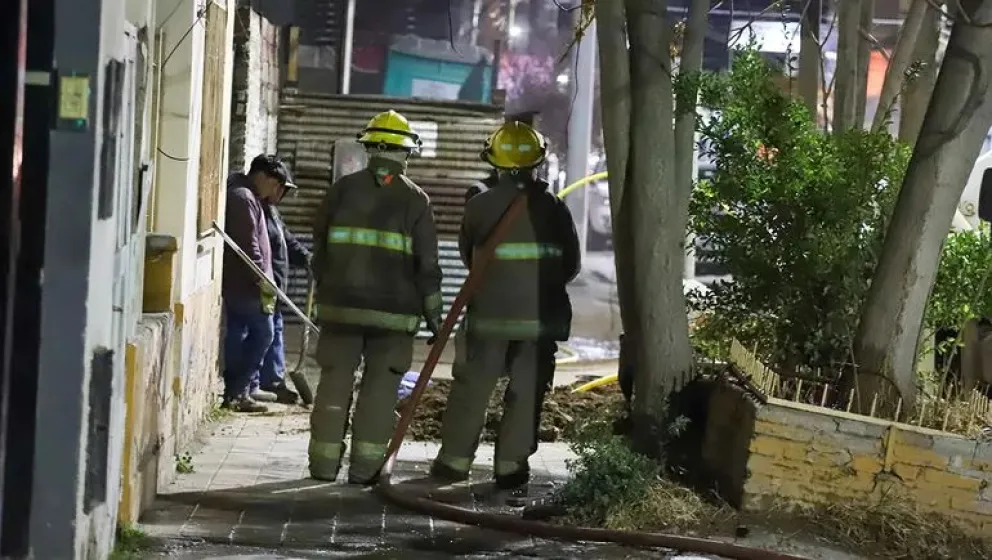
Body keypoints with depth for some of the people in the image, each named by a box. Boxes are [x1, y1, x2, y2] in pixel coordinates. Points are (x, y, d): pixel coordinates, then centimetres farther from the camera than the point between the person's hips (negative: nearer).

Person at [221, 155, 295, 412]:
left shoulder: (249, 197, 19)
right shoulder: (243, 198, -14)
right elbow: (248, 245, -20)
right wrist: (263, 280, -19)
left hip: (238, 284, 10)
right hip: (245, 284, -10)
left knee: (238, 334, 10)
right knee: (262, 333, -5)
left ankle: (235, 392, 13)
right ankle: (236, 391, -3)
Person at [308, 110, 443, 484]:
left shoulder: (343, 189, 3)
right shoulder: (416, 200, -1)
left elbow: (320, 245, 9)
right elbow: (426, 264, -1)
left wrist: (323, 287, 21)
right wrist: (433, 314, 7)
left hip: (340, 304, 2)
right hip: (394, 310, -1)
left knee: (334, 383, 8)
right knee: (380, 388, 4)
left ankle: (325, 463, 11)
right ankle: (365, 466, 2)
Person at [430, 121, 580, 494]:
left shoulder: (479, 206, -4)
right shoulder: (553, 207, -1)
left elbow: (467, 254, 8)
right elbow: (571, 265, 5)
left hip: (489, 313, 0)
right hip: (540, 315, 1)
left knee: (472, 387, 10)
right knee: (526, 393, 7)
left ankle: (455, 460, 15)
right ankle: (511, 467, 7)